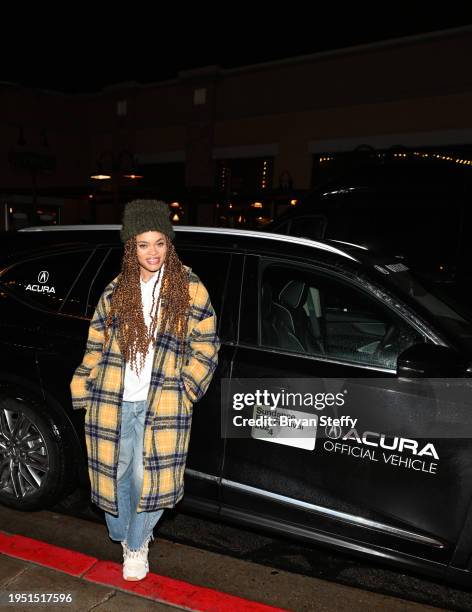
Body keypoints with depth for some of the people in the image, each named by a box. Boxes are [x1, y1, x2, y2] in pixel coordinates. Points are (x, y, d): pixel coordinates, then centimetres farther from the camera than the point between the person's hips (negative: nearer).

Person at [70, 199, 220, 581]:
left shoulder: (190, 289, -2)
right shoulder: (116, 291, 6)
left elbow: (205, 346, 0)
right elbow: (97, 346, 9)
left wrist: (185, 389, -8)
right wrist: (83, 392, 4)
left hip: (163, 405, -2)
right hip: (113, 402, 3)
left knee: (148, 477, 5)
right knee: (115, 473, 15)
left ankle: (138, 546, 32)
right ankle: (123, 535, 43)